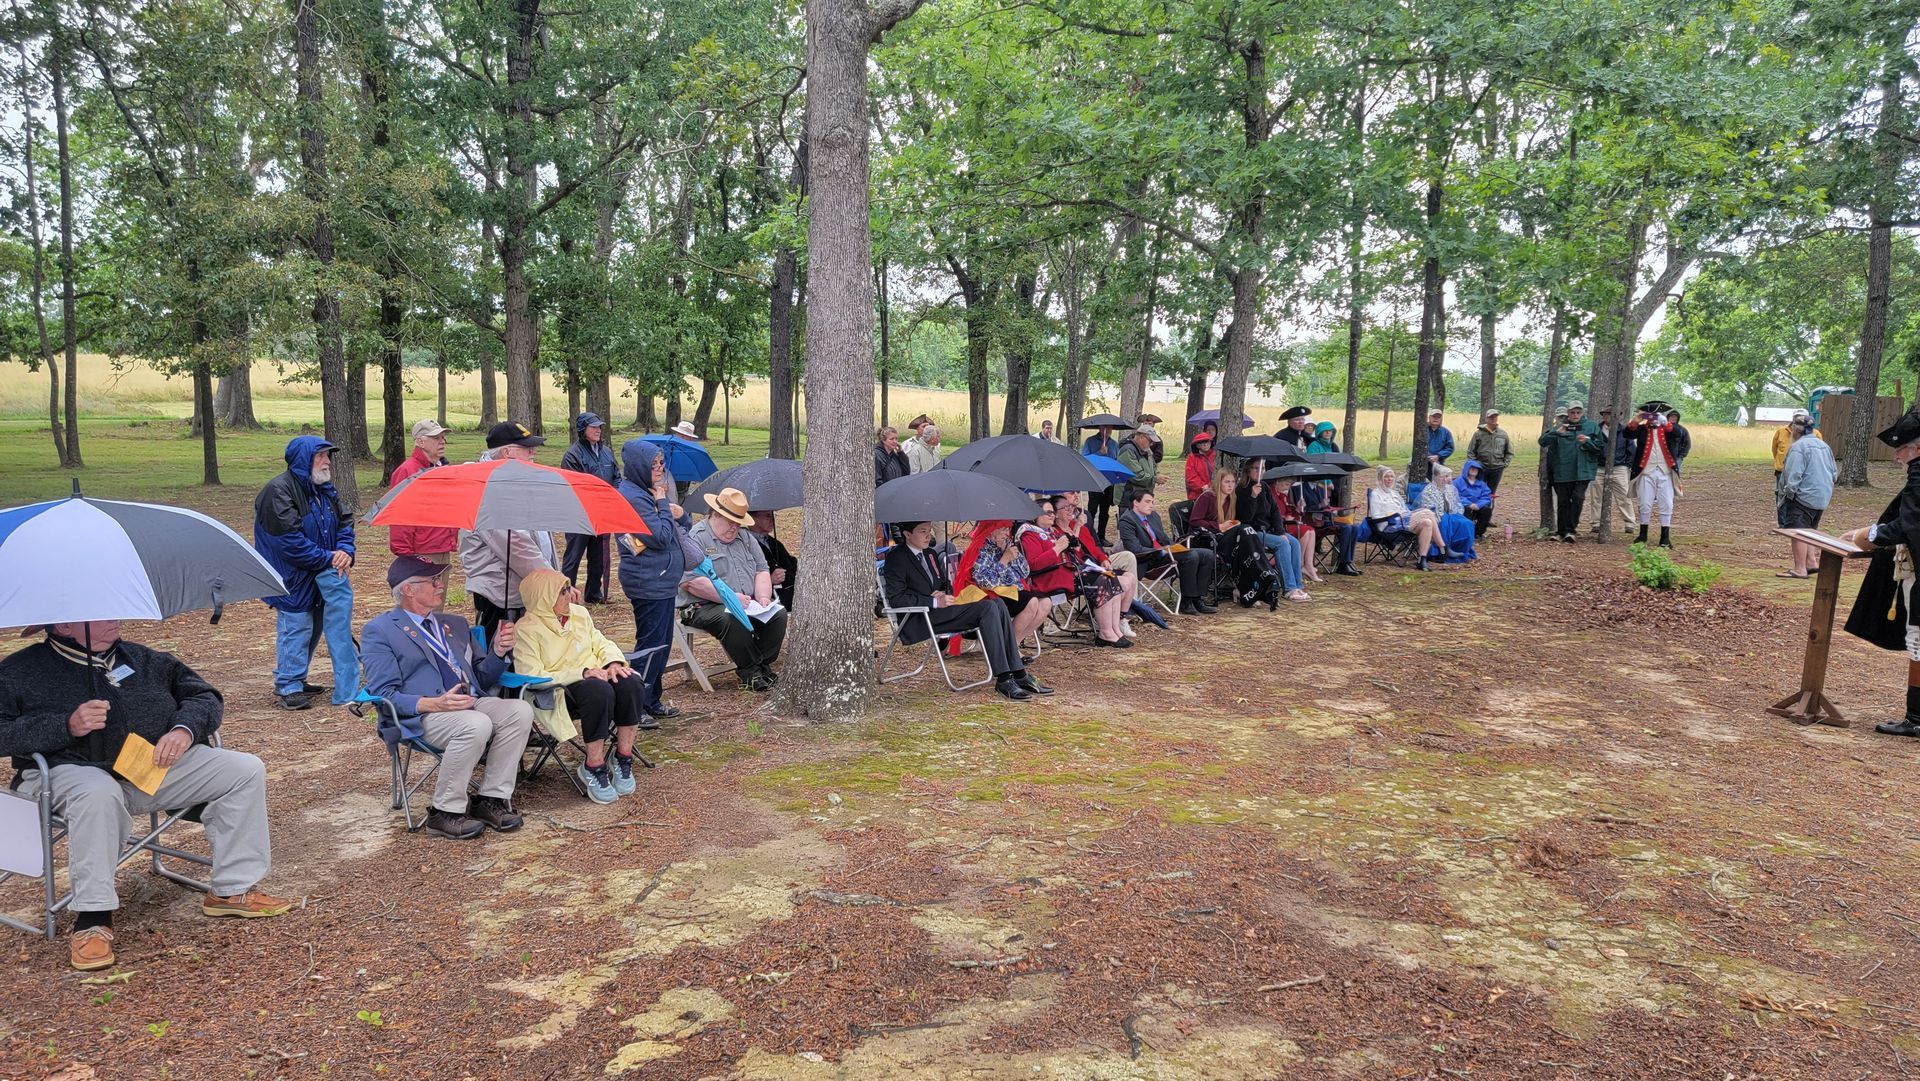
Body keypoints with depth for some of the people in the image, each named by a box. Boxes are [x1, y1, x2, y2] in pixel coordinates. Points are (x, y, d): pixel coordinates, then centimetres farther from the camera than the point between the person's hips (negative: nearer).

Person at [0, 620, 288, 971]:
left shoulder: (141, 658, 16)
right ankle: (92, 918, -29)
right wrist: (66, 727, -20)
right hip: (73, 769, -4)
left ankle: (232, 890, -6)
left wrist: (185, 728, -6)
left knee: (246, 771, -11)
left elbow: (204, 696, 16)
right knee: (97, 794, -42)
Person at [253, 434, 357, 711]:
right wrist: (326, 559, -18)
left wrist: (346, 550, -10)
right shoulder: (279, 491, -16)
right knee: (295, 627, -3)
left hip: (323, 573, 8)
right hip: (294, 577, -8)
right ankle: (288, 687, 11)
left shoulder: (326, 489, 10)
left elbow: (344, 522, 11)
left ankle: (294, 680, 27)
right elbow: (290, 538, -21)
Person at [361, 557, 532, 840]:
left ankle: (490, 799, -12)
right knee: (476, 725, -35)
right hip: (420, 717, -6)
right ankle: (445, 812, -17)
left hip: (473, 702, 6)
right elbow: (384, 694, -7)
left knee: (520, 710, -22)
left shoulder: (455, 624, 24)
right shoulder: (379, 631, 4)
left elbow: (482, 680, 25)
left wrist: (498, 652, 3)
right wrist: (434, 704, -22)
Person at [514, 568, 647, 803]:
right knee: (599, 692, -37)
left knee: (632, 684, -26)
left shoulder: (579, 612, 11)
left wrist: (614, 662, -7)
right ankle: (594, 768, -24)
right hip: (558, 692, -6)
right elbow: (532, 677, -16)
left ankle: (623, 759, -16)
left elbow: (601, 643, 18)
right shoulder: (526, 629, -9)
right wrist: (581, 673, -23)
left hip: (595, 676, 6)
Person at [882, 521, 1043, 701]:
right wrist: (934, 602, -19)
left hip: (936, 610, 9)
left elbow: (946, 584, 29)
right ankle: (1003, 680, -26)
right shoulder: (896, 558, -6)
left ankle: (1018, 674, -14)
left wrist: (943, 593, 3)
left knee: (998, 604, -10)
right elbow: (896, 598, -15)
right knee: (988, 607, -22)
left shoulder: (930, 555, 22)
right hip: (918, 622, -9)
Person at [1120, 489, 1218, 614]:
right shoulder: (1126, 521, -12)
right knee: (1191, 556, -27)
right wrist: (1163, 551, -22)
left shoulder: (1153, 515, 15)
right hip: (1150, 561, -9)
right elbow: (1136, 550, -20)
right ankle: (1186, 603, -20)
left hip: (1164, 551, 9)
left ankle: (1197, 599, -4)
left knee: (1208, 556, -2)